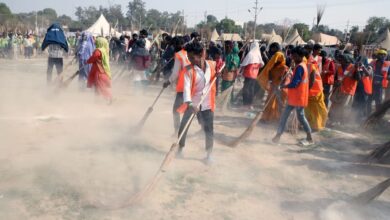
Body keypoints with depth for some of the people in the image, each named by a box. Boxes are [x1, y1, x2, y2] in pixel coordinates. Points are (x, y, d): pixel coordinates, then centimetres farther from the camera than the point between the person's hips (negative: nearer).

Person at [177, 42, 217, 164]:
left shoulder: (212, 65, -6)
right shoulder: (189, 70, -14)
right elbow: (186, 88, -25)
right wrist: (189, 103, -41)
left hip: (207, 104, 1)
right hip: (192, 103, -1)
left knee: (209, 130, 1)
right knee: (184, 126, 5)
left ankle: (208, 155, 18)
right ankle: (180, 149, 29)